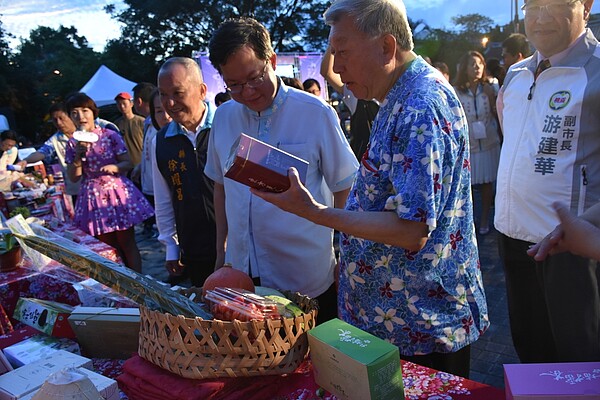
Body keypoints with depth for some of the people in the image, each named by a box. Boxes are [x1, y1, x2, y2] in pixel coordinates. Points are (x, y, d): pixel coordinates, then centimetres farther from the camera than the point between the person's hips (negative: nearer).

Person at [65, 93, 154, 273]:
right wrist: (78, 155, -11)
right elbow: (73, 177, 3)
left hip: (118, 192, -3)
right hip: (93, 196, 3)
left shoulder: (110, 135, -4)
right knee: (108, 246, 10)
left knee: (127, 243, 0)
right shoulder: (73, 143, 5)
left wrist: (114, 167, -23)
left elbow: (128, 163, -2)